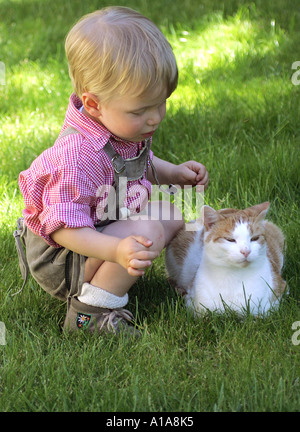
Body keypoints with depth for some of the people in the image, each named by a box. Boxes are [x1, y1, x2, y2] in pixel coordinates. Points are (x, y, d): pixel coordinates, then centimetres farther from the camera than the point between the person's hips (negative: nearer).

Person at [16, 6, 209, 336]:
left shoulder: (128, 128, -5)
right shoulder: (77, 156, -36)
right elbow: (62, 228, -35)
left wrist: (174, 173, 3)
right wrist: (116, 251, -48)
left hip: (107, 227, 10)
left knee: (178, 213, 13)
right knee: (148, 231, -31)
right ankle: (88, 313, -20)